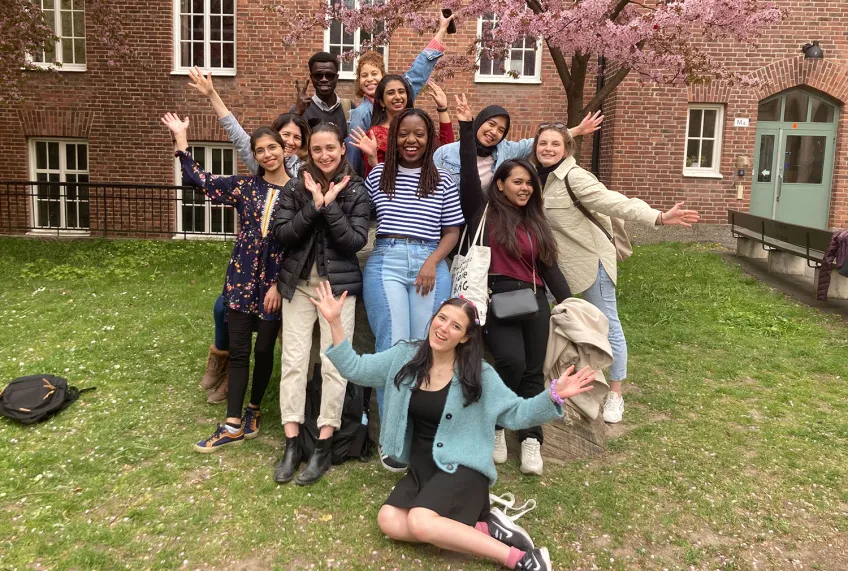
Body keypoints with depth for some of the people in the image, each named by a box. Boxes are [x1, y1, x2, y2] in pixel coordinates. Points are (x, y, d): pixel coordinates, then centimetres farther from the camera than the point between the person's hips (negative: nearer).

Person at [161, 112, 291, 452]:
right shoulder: (245, 186, 5)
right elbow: (199, 179, 8)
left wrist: (280, 285, -9)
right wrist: (180, 138, 5)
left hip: (276, 281, -2)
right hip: (242, 277, 2)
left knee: (264, 349, 8)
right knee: (238, 350, 3)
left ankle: (254, 410, 30)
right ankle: (233, 426, 9)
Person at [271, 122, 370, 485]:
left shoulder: (356, 190, -1)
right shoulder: (296, 187, 3)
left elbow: (356, 241, -10)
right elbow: (281, 233, -6)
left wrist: (330, 205, -16)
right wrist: (313, 205, -15)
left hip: (339, 283, -2)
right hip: (298, 283, 2)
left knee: (334, 364, -1)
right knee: (293, 360, 1)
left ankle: (324, 446, 9)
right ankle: (292, 445, 11)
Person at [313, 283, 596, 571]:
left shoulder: (479, 374, -9)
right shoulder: (404, 357, 1)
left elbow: (516, 414, -6)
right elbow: (355, 369, 3)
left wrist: (553, 395, -24)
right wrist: (335, 322, -8)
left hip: (461, 468, -5)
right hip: (421, 468, 5)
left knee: (420, 522, -29)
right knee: (389, 521, -19)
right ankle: (483, 529, -16)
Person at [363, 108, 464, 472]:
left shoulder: (443, 182, 11)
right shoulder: (378, 175, 12)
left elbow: (452, 231, 9)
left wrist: (433, 261, -4)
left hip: (430, 265, 1)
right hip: (385, 262, 0)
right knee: (393, 347, -7)